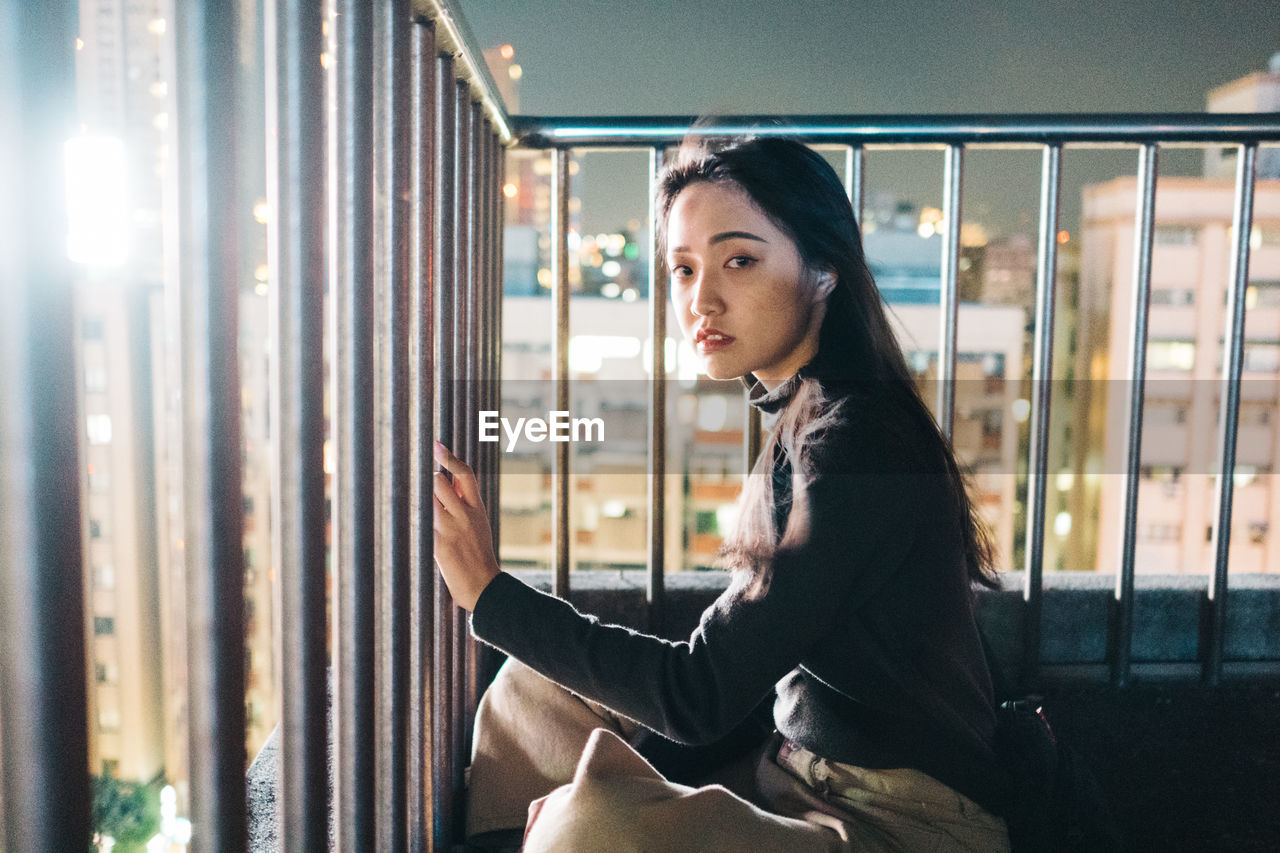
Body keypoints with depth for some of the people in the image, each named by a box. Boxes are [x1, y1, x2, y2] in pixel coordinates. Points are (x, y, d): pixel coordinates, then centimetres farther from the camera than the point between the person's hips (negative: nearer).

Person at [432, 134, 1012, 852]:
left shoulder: (858, 437, -23)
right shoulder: (801, 419, 6)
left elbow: (702, 694, -22)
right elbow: (742, 668, 7)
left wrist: (490, 592, -17)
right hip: (801, 773, 9)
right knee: (541, 684, 8)